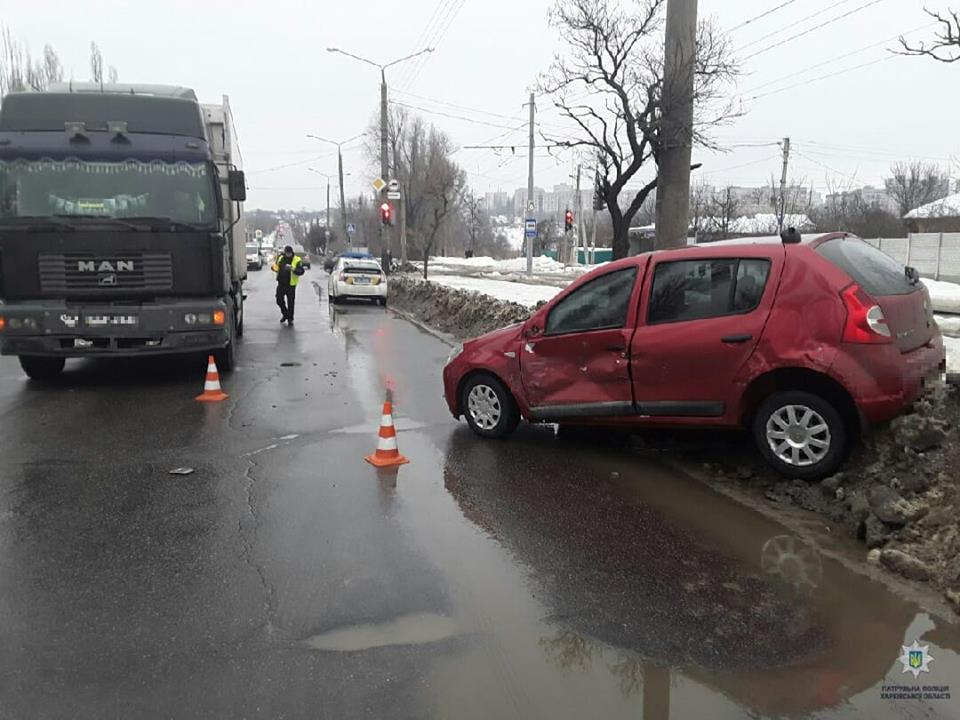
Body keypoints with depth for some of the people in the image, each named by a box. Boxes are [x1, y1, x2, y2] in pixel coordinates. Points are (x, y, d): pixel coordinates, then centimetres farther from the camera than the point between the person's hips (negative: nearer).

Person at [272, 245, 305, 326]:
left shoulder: (297, 260, -7)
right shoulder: (280, 258, 8)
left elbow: (301, 271, -16)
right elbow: (275, 266, 21)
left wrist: (292, 269, -32)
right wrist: (274, 267, -3)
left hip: (290, 285, -4)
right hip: (281, 284, 5)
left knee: (290, 303, 1)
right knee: (279, 300, 9)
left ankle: (290, 319, 14)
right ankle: (285, 314, 32)